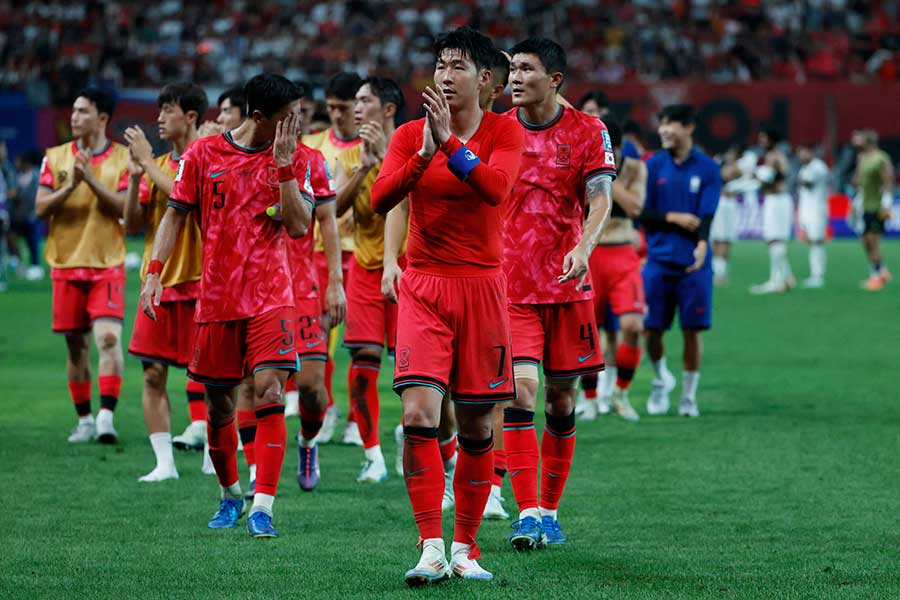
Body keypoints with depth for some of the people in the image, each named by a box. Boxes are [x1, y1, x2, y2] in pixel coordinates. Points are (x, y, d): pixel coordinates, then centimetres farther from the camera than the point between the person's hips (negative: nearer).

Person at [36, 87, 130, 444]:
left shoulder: (122, 158, 1)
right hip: (66, 263, 3)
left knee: (108, 337, -17)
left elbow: (125, 208, -9)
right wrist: (71, 185, -15)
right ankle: (84, 420, 16)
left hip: (107, 264, -3)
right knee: (76, 344, 7)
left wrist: (92, 179, -18)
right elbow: (41, 208, 1)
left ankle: (106, 416, -21)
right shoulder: (55, 157, 7)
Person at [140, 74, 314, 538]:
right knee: (219, 405, 9)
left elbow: (299, 226, -8)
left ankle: (262, 507, -18)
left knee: (268, 392, -16)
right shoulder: (203, 155, 2)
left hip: (270, 298, -1)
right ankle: (230, 495, 31)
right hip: (216, 298, 1)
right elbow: (174, 216, 7)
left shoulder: (292, 162, 3)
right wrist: (154, 273, -3)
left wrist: (283, 165, -14)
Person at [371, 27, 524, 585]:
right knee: (419, 415, -16)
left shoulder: (504, 132, 1)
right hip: (424, 287, 0)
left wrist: (450, 144, -29)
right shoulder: (411, 134, 4)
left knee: (476, 428, 4)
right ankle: (431, 548, -15)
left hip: (482, 286, 0)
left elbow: (496, 189, -19)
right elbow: (380, 198, -10)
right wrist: (424, 155, -24)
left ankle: (464, 547, 17)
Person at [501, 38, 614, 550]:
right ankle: (527, 513, -17)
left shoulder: (588, 132, 0)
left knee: (561, 399, 7)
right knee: (521, 389, -15)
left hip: (567, 286, 0)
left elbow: (601, 198, -10)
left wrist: (584, 247, -28)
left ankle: (549, 511, 20)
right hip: (509, 287, 0)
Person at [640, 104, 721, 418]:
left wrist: (702, 245, -26)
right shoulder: (653, 165, 5)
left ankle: (689, 396, 13)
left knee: (692, 331, -1)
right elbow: (642, 213, 3)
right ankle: (661, 380, 27)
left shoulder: (707, 168, 1)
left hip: (693, 263, -1)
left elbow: (706, 215, -8)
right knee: (651, 330, 0)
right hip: (658, 259, 1)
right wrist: (675, 218, -10)